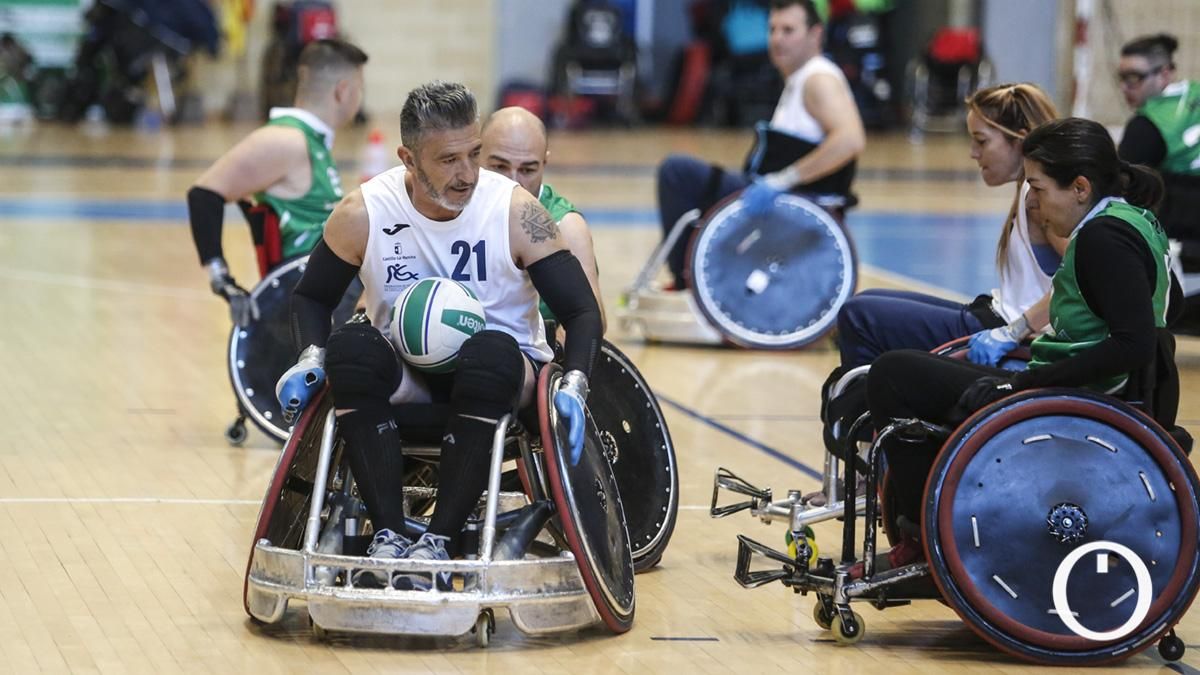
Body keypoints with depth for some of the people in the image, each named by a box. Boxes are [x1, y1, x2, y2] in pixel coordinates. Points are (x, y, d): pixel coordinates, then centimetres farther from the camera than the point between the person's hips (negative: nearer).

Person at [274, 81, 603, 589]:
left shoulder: (514, 211, -12)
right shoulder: (364, 214, -8)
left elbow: (581, 311, -10)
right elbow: (312, 297, 8)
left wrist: (573, 385, -28)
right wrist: (311, 359, -12)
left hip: (500, 372, -1)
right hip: (403, 372, 2)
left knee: (490, 353, -36)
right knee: (350, 347, -30)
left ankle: (439, 541, -35)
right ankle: (389, 534, -32)